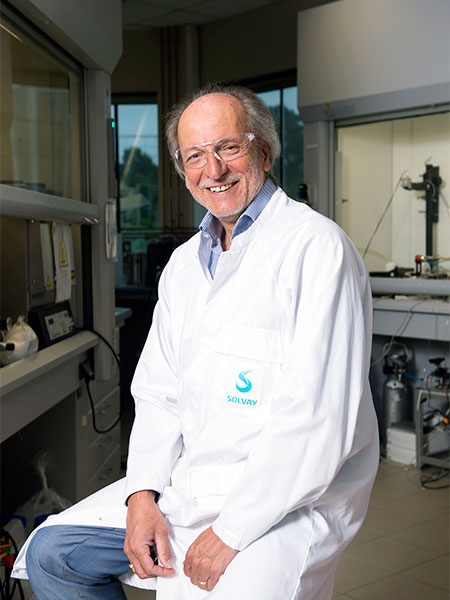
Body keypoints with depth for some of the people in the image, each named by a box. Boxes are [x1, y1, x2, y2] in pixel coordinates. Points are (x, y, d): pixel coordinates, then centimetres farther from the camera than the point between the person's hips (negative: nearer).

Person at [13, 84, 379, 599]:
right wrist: (143, 495, -3)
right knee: (50, 555, 4)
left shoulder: (317, 247, -14)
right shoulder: (185, 263, 12)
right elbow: (158, 389, 13)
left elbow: (318, 418, -21)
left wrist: (232, 531, -20)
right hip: (187, 480, 7)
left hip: (291, 499, -6)